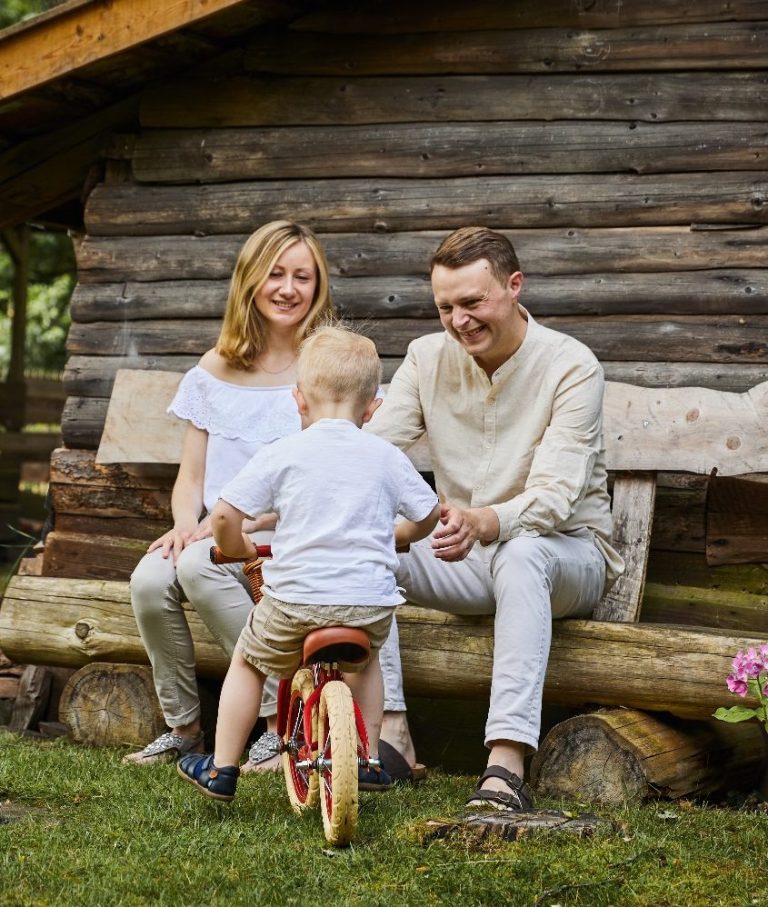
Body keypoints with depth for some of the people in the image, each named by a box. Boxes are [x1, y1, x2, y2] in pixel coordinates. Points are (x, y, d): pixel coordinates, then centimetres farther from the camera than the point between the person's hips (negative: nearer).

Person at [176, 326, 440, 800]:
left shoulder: (283, 455, -2)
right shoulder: (387, 458, 5)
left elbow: (225, 515, -6)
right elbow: (429, 515, 16)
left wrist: (237, 547, 16)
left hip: (296, 599, -2)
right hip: (370, 601, 2)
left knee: (248, 663, 24)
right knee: (366, 658, 36)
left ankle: (222, 768, 24)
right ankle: (368, 760, 32)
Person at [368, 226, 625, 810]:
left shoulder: (571, 367, -13)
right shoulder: (427, 359, 2)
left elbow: (554, 496, -24)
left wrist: (482, 523, -45)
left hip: (566, 552, -4)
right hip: (467, 561, 4)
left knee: (521, 554, -41)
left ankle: (506, 768, -51)